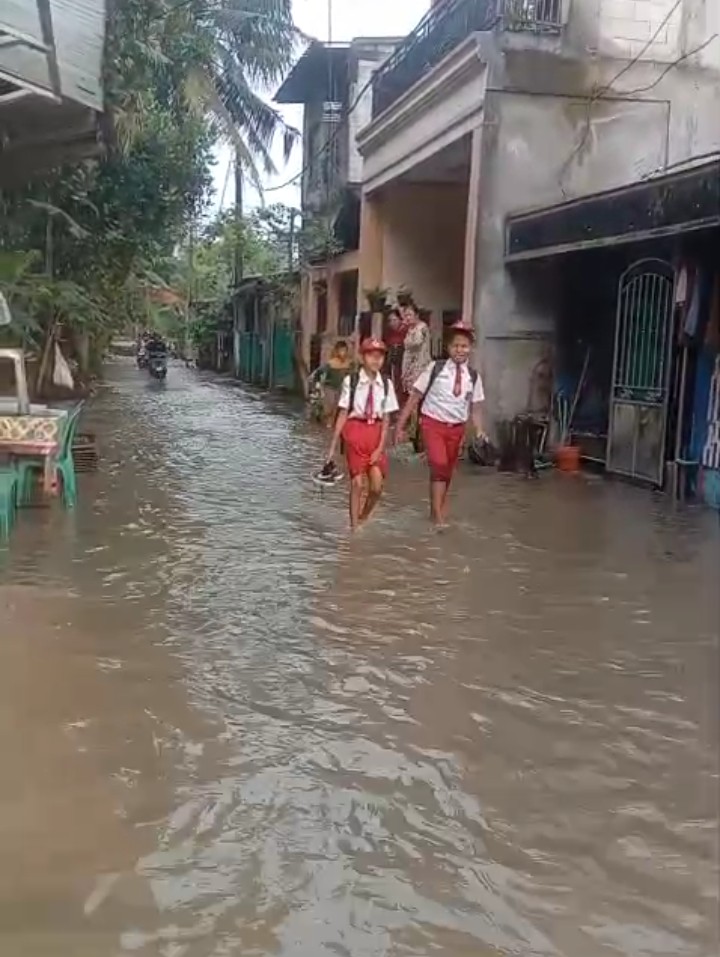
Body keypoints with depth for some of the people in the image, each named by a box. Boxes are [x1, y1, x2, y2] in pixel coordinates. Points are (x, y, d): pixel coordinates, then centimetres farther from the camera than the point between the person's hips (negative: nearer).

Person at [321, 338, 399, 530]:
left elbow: (386, 419, 1)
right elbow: (342, 414, -4)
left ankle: (364, 517, 25)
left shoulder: (386, 384, -2)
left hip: (376, 433, 2)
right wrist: (333, 446, -4)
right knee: (357, 482, 0)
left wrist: (380, 447, -6)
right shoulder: (351, 381, -7)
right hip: (355, 431, -2)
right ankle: (354, 525, 14)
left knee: (377, 484, -3)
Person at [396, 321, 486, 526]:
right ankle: (437, 515, -15)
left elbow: (475, 408, 5)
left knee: (448, 471, 14)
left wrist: (479, 430, -13)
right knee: (439, 465, -21)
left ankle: (441, 510, 32)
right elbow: (415, 396, -5)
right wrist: (401, 425, -6)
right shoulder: (435, 368, -8)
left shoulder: (473, 377, 1)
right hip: (433, 423, -4)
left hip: (457, 428, 4)